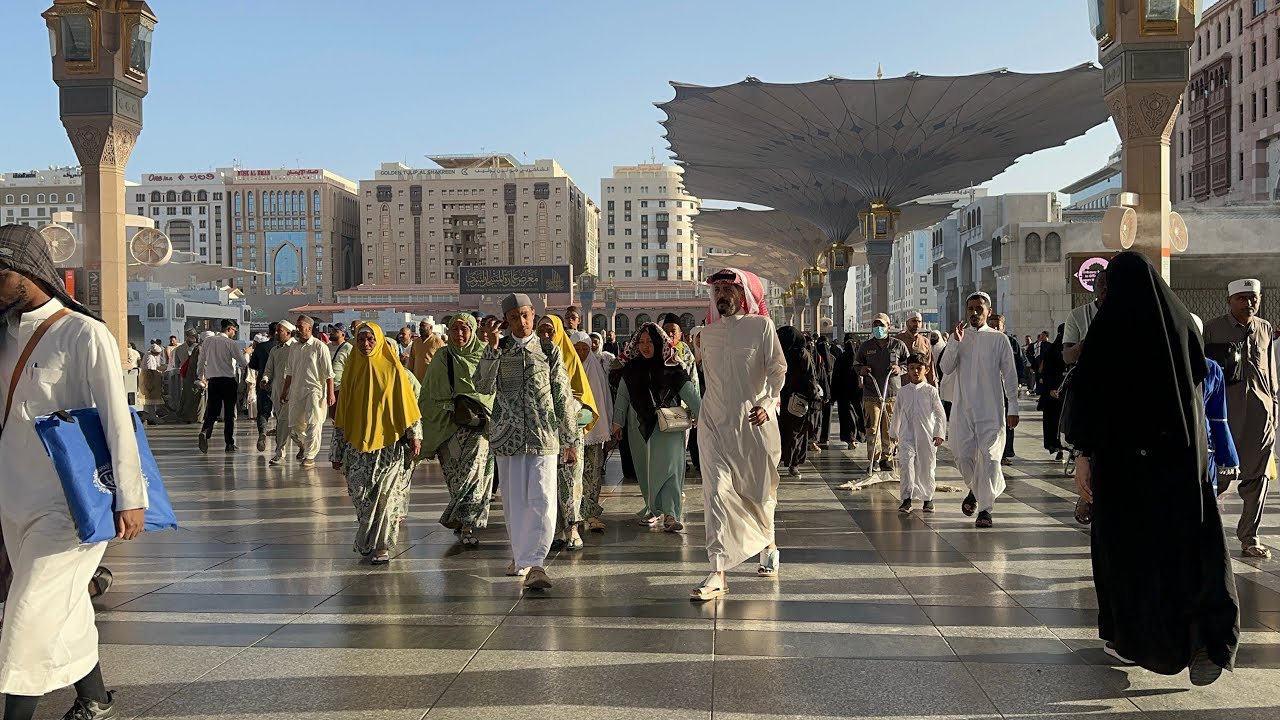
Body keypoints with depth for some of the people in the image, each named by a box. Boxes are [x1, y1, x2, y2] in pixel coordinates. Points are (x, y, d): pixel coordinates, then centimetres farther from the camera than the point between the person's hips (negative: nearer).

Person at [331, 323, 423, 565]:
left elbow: (407, 403, 2)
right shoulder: (353, 369, 9)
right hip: (358, 443, 3)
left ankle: (381, 546, 1)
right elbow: (343, 409, 13)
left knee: (385, 494, -6)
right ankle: (368, 542, 22)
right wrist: (338, 451, 12)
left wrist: (414, 435, -4)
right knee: (361, 494, 3)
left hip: (389, 443, -3)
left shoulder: (392, 368, 0)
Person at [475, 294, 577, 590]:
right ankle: (521, 557, 25)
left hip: (543, 437, -1)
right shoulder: (497, 352, 8)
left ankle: (532, 562, -14)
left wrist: (570, 441, 6)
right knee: (514, 502, 9)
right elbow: (483, 386, -8)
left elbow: (563, 397, 7)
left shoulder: (549, 351, 5)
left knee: (542, 501, -13)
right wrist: (492, 347, -13)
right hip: (507, 437, 2)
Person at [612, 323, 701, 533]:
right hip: (640, 427, 4)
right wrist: (617, 422, 10)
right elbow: (622, 396, 11)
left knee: (669, 467, -12)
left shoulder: (673, 368, -4)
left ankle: (671, 514, -14)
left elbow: (689, 393, -2)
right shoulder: (631, 369, 5)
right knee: (645, 469, 9)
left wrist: (701, 416, -6)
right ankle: (653, 508, 25)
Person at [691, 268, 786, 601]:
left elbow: (777, 368, -10)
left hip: (755, 421, -2)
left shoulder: (761, 326, -3)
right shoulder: (706, 333, 9)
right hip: (715, 423, 2)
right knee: (717, 492, -10)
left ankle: (768, 543, 43)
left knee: (759, 491, 13)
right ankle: (718, 573, -14)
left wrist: (768, 403, -25)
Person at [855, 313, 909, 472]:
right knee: (872, 427, -5)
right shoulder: (865, 346, 8)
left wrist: (900, 368, -5)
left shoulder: (898, 345, 5)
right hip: (871, 394, 0)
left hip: (893, 393, 0)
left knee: (889, 429, 4)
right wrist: (861, 369, -2)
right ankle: (873, 459, 1)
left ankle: (887, 458, 15)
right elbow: (856, 363, 20)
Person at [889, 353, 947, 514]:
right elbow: (897, 413, 19)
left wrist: (939, 433, -6)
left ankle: (928, 498, 25)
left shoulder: (931, 391, 1)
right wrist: (893, 432, 25)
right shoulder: (903, 391, 8)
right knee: (906, 462, -16)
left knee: (927, 467, 7)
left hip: (927, 436, -1)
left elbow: (940, 413, 1)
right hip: (907, 435, 1)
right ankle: (906, 499, -17)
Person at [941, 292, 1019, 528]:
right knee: (963, 456, 3)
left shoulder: (999, 339, 2)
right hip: (962, 407, 2)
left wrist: (1013, 408, 1)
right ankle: (975, 489, 32)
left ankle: (984, 509, 2)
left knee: (989, 456, -4)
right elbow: (946, 369, -3)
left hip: (991, 408, -2)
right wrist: (956, 342, -15)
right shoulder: (958, 337, 8)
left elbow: (1009, 374, 3)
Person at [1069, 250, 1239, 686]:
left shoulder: (1108, 326, -8)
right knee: (1187, 539, 6)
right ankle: (1207, 635, -12)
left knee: (1126, 538, 8)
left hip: (1124, 449, -4)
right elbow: (1200, 380, 13)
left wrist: (1083, 454, -8)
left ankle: (1129, 639, 18)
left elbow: (1089, 393, -12)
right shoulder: (1180, 319, 6)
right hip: (1182, 448, 4)